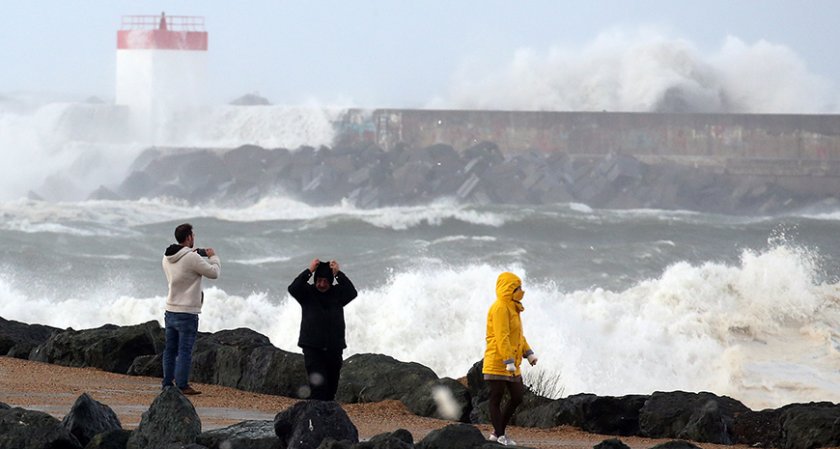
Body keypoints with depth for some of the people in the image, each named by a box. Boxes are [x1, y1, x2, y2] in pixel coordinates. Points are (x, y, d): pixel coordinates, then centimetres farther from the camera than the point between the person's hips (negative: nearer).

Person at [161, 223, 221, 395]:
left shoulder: (167, 257, 5)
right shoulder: (192, 258, -18)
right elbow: (213, 273, -10)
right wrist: (213, 257, 8)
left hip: (170, 310, 7)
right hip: (187, 313, -7)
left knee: (170, 349, 13)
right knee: (185, 350, -3)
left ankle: (167, 384, 17)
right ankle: (182, 386, -2)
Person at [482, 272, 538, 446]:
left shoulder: (511, 308, 17)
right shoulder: (500, 308, -15)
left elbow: (519, 334, 27)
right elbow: (502, 337, -22)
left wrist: (529, 353, 20)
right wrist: (509, 361, -25)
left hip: (511, 364, 10)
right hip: (497, 362, -10)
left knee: (517, 397, 11)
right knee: (496, 398, -1)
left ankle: (498, 433, 19)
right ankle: (499, 436, 3)